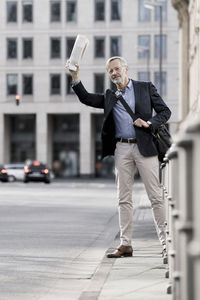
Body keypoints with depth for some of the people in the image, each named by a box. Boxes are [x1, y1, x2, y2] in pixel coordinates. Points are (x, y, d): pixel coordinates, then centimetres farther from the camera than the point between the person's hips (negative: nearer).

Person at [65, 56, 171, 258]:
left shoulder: (146, 88, 8)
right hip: (121, 149, 3)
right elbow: (86, 98, 6)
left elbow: (165, 111, 7)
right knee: (124, 198, 2)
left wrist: (149, 123, -10)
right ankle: (125, 244, 4)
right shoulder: (110, 96, 16)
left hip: (144, 147, -3)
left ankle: (166, 242, 1)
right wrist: (75, 77, -6)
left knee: (156, 196, -3)